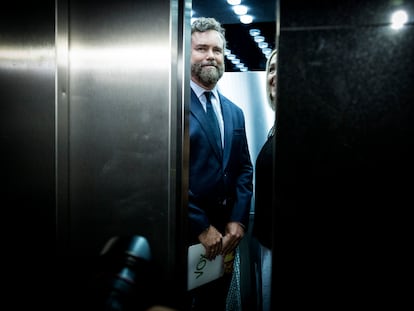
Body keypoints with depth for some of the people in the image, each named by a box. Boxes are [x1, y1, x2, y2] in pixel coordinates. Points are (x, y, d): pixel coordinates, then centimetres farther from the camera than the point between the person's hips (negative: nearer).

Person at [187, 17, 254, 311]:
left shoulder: (234, 112, 11)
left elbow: (245, 170, 11)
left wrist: (238, 221, -2)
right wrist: (202, 226, -15)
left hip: (224, 233, 6)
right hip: (183, 231, -6)